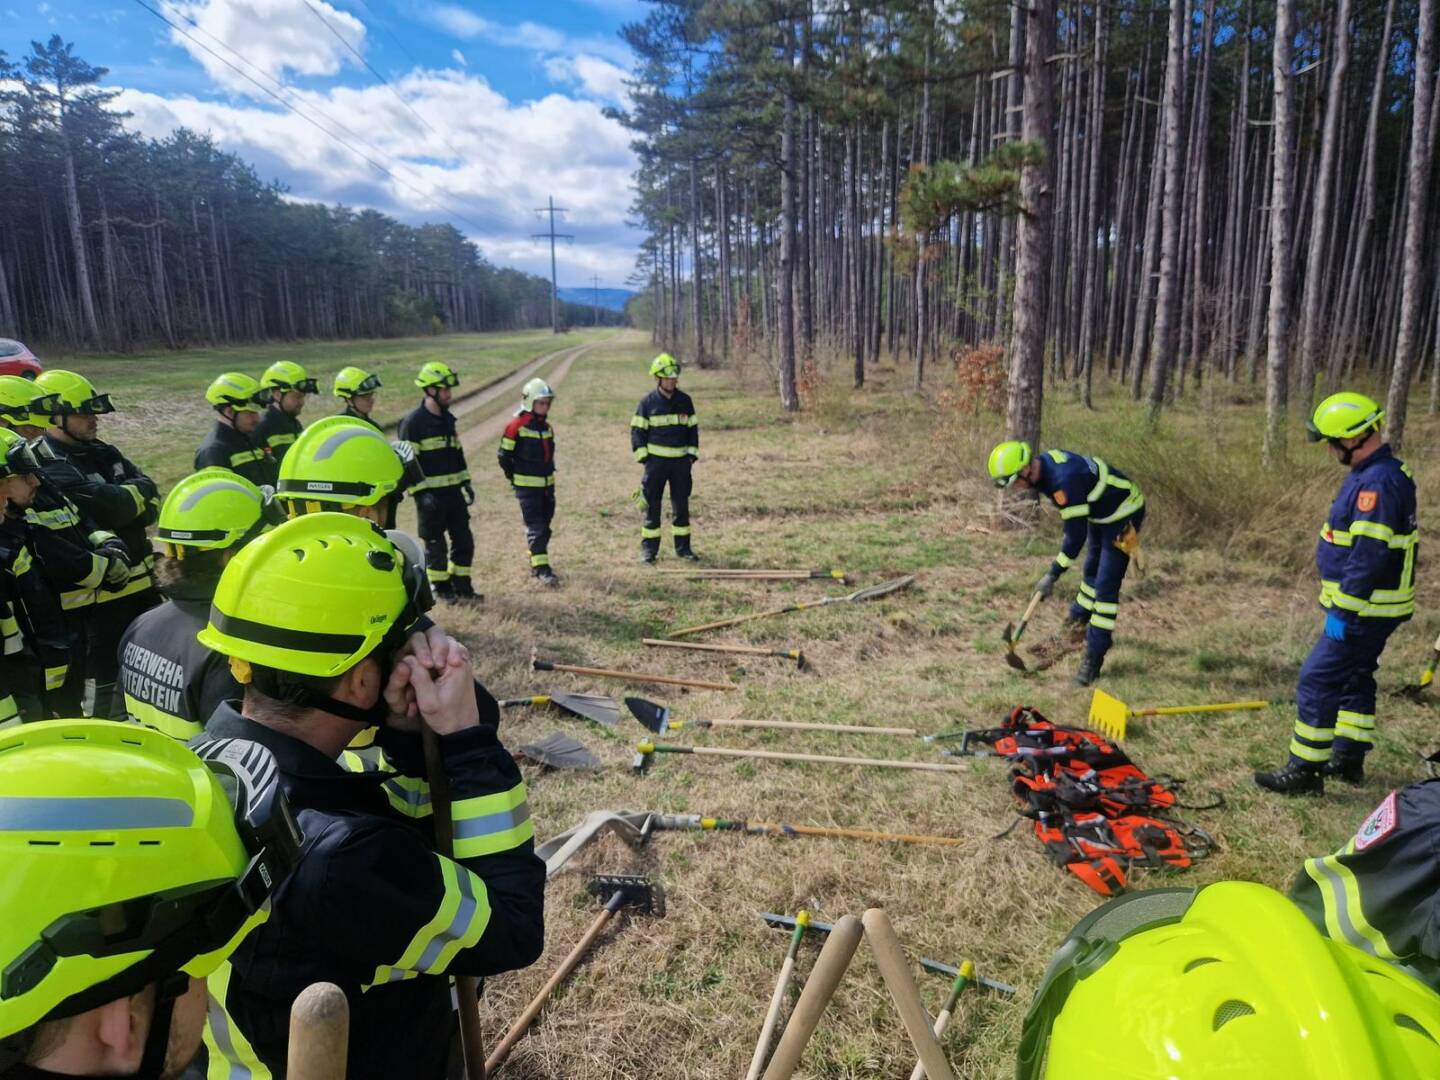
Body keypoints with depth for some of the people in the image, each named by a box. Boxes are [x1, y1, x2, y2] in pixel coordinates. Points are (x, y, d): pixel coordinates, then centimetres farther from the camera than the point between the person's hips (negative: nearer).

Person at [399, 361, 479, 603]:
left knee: (464, 540, 8)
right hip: (430, 494, -7)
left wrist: (466, 482, 15)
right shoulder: (413, 422, -12)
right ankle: (441, 588, 18)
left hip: (453, 492, 7)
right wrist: (420, 492, -19)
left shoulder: (447, 418, 12)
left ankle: (462, 586, 19)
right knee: (435, 544, 4)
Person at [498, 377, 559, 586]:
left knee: (544, 527, 12)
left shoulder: (547, 427, 10)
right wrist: (515, 478, 0)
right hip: (527, 487, -7)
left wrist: (549, 474, 16)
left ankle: (535, 562, 25)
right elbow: (504, 456, -7)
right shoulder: (516, 427, -11)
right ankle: (541, 569, -6)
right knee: (535, 527, -8)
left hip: (547, 484, 7)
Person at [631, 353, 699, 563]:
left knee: (681, 505, 7)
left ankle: (683, 547, 17)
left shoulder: (685, 400, 6)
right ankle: (648, 548, 7)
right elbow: (637, 431, 0)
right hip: (656, 461, -3)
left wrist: (692, 453, 5)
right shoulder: (647, 402, -3)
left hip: (681, 461, 3)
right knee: (652, 505, 0)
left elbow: (693, 428, 13)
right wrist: (642, 457, -7)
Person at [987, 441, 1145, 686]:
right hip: (1101, 512, 9)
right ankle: (1080, 618, 50)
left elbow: (1076, 535, -30)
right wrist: (1067, 536, 20)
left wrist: (1053, 574, -22)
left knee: (1106, 585, -11)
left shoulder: (1064, 481, -38)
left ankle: (1094, 656, -6)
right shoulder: (1045, 463, -9)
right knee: (1092, 569, 27)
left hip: (1123, 514, -9)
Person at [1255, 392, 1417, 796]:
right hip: (1371, 606, 11)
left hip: (1365, 610, -11)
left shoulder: (1377, 482, -23)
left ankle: (1304, 770, 2)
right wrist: (1343, 606, 20)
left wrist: (1342, 611, -22)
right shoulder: (1376, 473, 10)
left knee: (1317, 682, -5)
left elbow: (1369, 556, -27)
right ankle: (1349, 757, 34)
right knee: (1355, 677, 21)